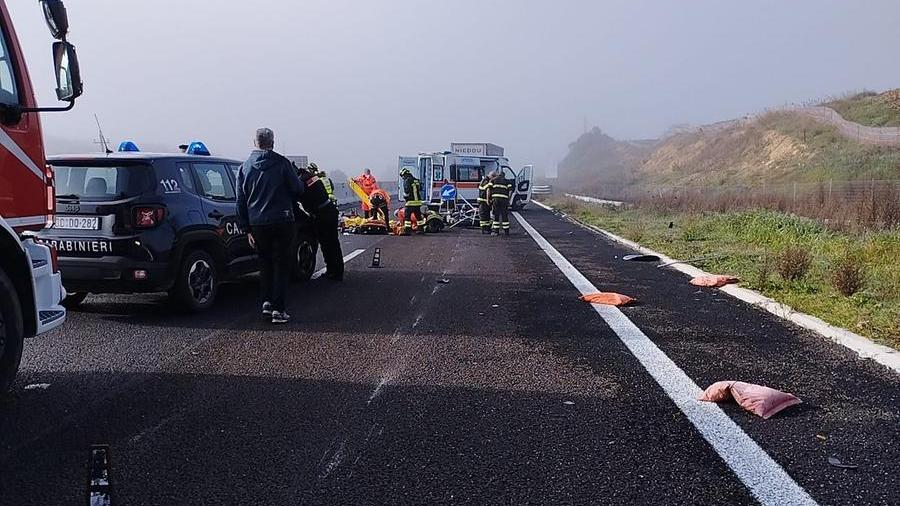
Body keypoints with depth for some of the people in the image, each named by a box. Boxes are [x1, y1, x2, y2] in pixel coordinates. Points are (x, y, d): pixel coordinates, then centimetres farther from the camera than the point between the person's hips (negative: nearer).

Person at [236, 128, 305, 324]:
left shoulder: (245, 167, 7)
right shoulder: (281, 163, -6)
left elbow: (241, 201, 8)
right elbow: (298, 189, -3)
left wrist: (247, 229, 11)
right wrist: (291, 203, 20)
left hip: (257, 224, 4)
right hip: (282, 221, -4)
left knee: (266, 263, 21)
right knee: (281, 265, 2)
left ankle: (267, 302, 18)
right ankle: (279, 309, -1)